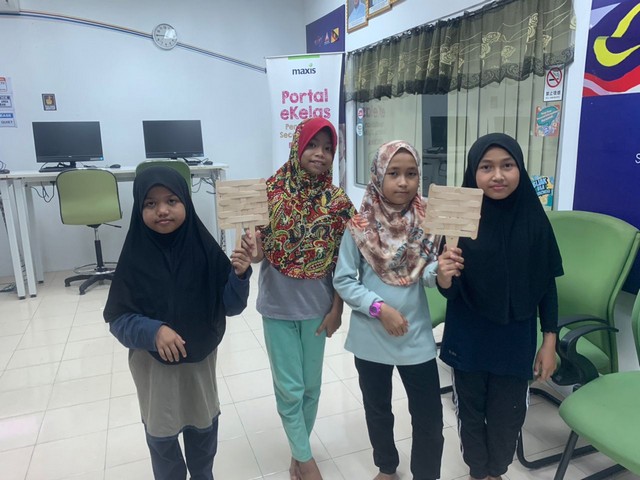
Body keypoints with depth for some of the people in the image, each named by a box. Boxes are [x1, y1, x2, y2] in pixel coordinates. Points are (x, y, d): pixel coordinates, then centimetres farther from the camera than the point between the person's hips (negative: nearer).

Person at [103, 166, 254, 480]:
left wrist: (239, 274, -29)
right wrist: (154, 331, -30)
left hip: (201, 360, 1)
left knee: (204, 429, 22)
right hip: (153, 365, -1)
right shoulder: (135, 257, -17)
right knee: (161, 438, 19)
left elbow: (231, 307, -12)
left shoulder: (205, 249, -15)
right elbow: (118, 319, -13)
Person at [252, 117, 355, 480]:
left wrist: (337, 309, -1)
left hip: (316, 307, 2)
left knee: (311, 386, 15)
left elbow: (342, 262, -1)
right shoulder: (270, 192, -9)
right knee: (289, 388, 6)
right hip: (278, 306, -1)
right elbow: (258, 252, -7)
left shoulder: (338, 201, -5)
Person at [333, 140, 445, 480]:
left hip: (416, 337, 0)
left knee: (429, 417, 8)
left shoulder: (427, 222, -6)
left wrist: (440, 270, -34)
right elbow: (343, 280, -8)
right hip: (371, 337, 0)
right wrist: (379, 308, -19)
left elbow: (429, 275, -11)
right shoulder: (360, 226, -10)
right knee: (378, 411, 20)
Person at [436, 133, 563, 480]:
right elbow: (449, 291, -12)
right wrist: (444, 275, -34)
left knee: (508, 415, 17)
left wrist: (549, 342, 1)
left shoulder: (533, 219, -9)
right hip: (468, 337, -1)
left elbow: (547, 285, 0)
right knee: (471, 411, 17)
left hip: (516, 338, 1)